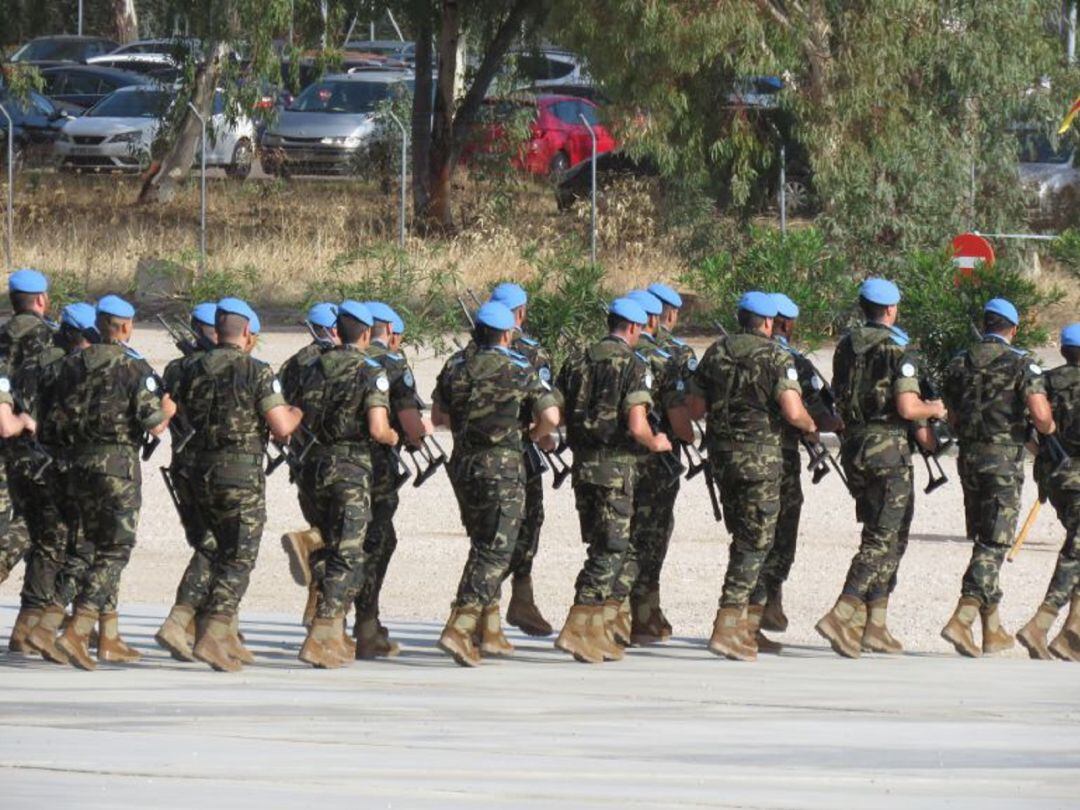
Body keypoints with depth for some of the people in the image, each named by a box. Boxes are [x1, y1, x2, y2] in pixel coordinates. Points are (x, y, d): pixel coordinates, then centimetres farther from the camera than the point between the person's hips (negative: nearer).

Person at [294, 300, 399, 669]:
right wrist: (392, 437, 3)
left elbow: (302, 419, 9)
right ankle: (321, 638, -13)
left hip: (318, 462, 6)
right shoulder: (371, 373, -11)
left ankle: (334, 636, 22)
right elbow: (378, 430, -19)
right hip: (352, 467, -6)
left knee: (326, 547, 18)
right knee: (348, 556, -3)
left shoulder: (317, 367, 6)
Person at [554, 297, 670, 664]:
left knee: (599, 547, 16)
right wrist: (655, 444, 3)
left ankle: (594, 632, 17)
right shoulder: (633, 366, -10)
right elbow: (636, 426, -18)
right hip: (616, 465, -6)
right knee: (610, 550, -2)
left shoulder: (579, 362, 9)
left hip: (582, 463, 7)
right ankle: (576, 629, -11)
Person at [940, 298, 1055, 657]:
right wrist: (1048, 426, 5)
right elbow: (1041, 416, -17)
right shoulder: (1022, 364, -8)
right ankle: (961, 621, -20)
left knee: (984, 540, 16)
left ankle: (993, 630, 21)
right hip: (1004, 459, -5)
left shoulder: (959, 363, 7)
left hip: (969, 456, 6)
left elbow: (953, 419, 13)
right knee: (995, 544, -5)